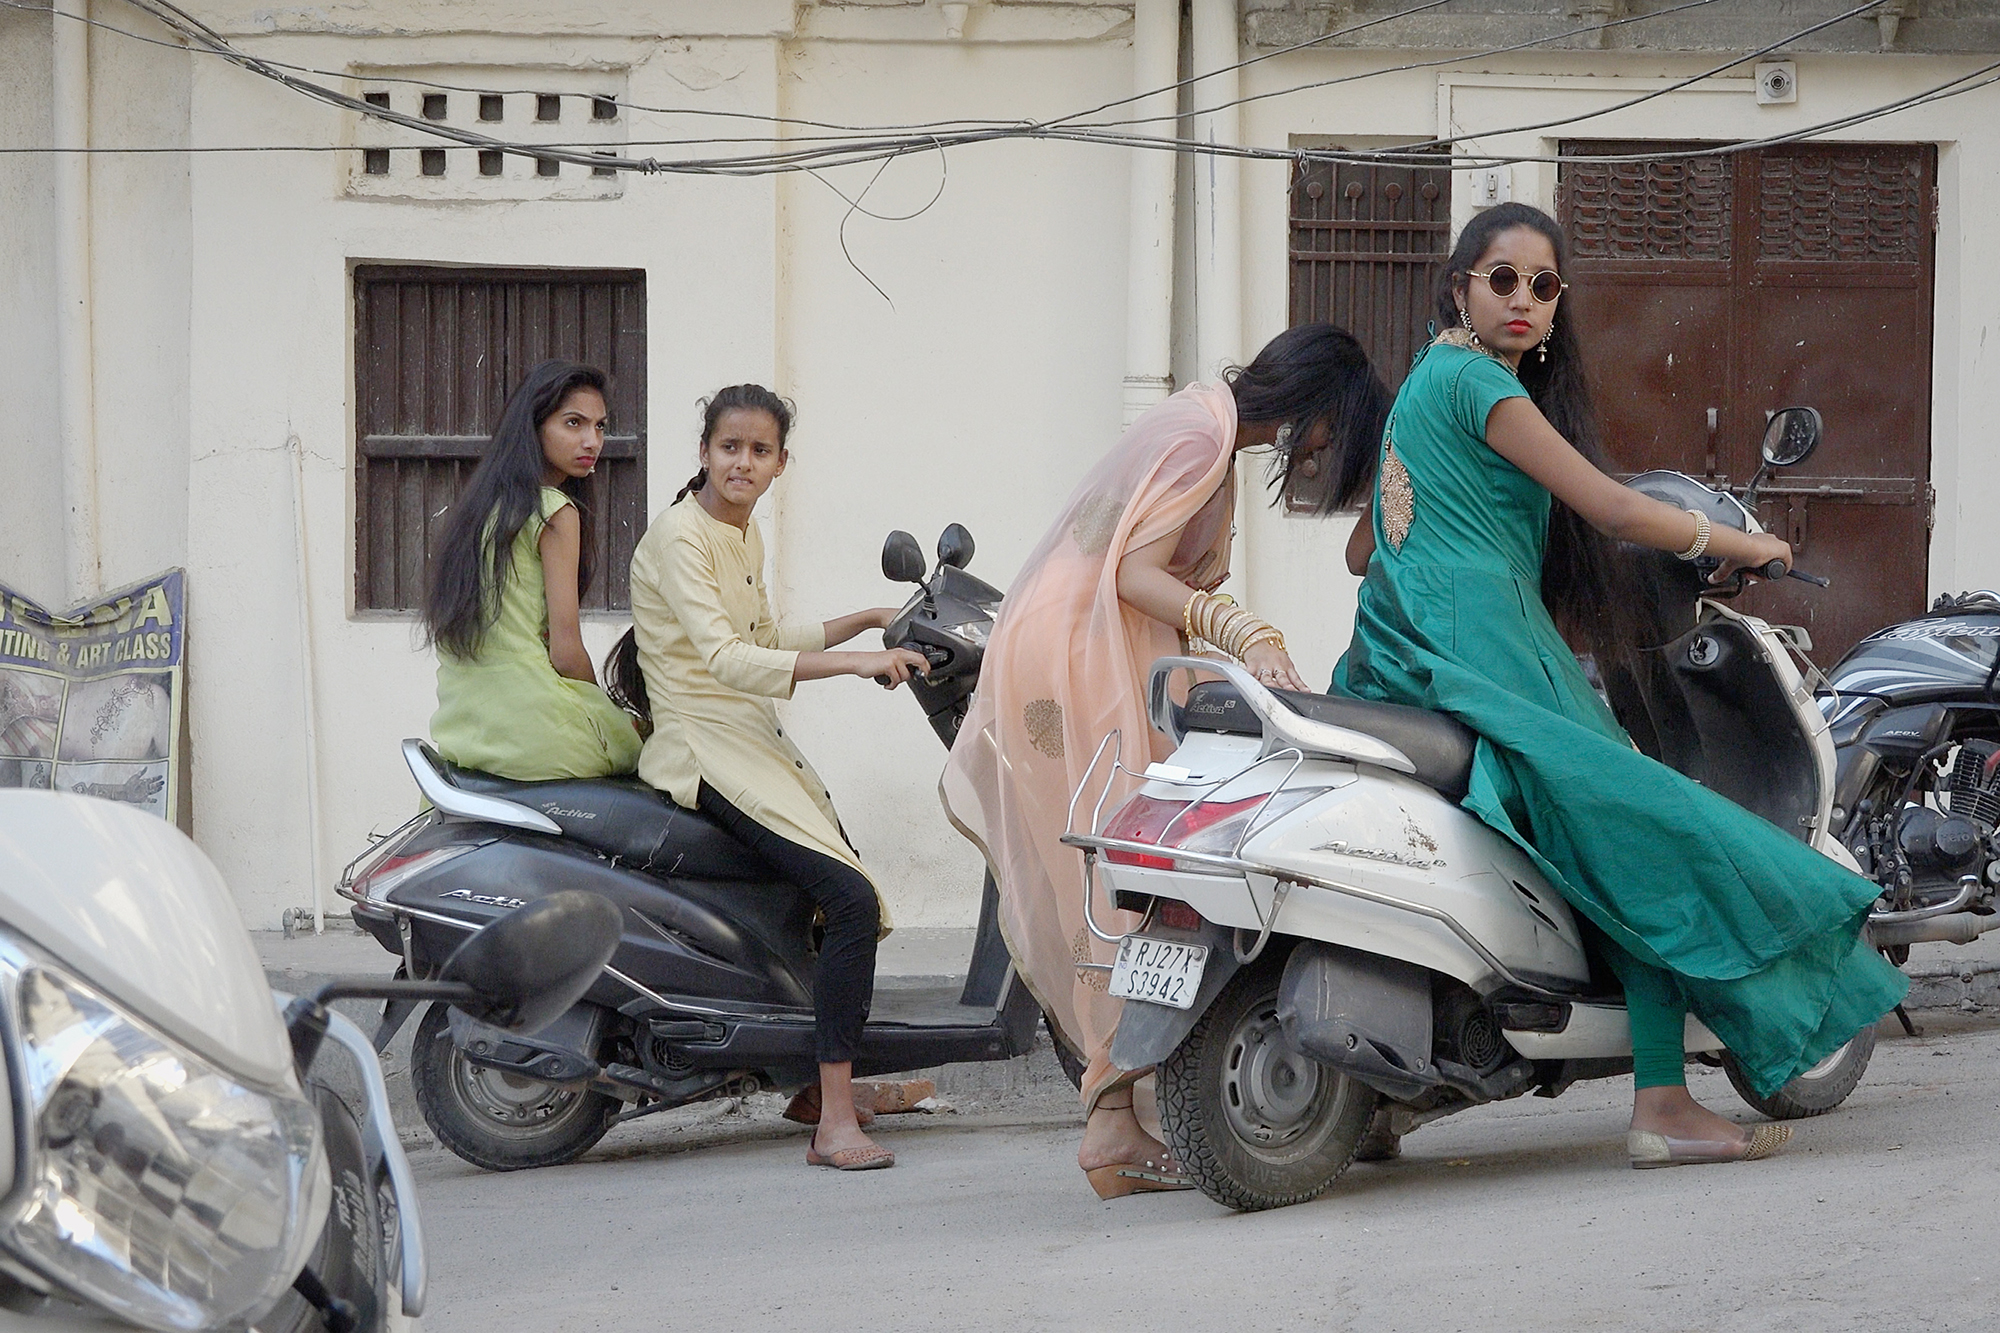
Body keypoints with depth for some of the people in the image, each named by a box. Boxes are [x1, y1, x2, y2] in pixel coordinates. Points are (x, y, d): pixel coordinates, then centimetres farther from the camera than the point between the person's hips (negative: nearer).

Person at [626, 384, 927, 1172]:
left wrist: (864, 622, 17)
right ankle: (834, 1125, -25)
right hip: (704, 749, -10)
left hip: (757, 743, 10)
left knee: (843, 881, 23)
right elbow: (726, 658, -27)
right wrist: (855, 663, -32)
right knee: (852, 898, -23)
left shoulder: (744, 536, 13)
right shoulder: (678, 537, -15)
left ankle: (849, 1073, 41)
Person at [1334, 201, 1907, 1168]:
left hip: (1404, 663, 10)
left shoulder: (1427, 380, 22)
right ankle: (1661, 1105, -15)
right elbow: (1611, 509, -12)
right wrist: (1739, 545, 1)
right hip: (1479, 649, -10)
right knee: (1652, 832, -10)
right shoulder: (1474, 379, -8)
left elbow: (1364, 552, 28)